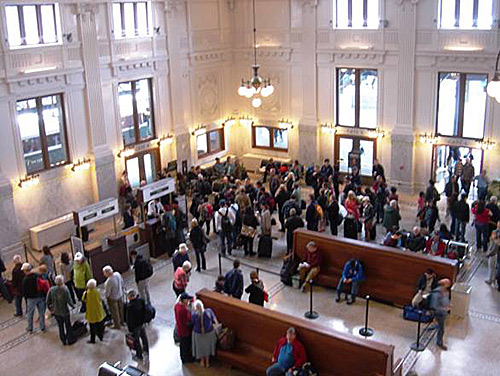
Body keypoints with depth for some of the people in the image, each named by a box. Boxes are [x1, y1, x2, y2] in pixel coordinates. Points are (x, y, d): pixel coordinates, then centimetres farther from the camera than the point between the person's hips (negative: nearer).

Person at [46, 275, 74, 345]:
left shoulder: (51, 289, -10)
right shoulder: (65, 289, -22)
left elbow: (47, 301, -4)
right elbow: (69, 300, -18)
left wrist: (50, 308, 13)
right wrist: (72, 305, 2)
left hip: (56, 312, 4)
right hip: (64, 311, -4)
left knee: (60, 326, 21)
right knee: (68, 326, 18)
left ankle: (63, 341, 31)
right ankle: (69, 339, 27)